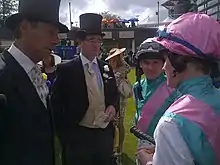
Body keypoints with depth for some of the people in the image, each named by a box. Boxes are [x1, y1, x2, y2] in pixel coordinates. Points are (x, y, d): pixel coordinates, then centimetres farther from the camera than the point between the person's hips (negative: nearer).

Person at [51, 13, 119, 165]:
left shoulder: (107, 68, 5)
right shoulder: (66, 69, -9)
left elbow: (115, 95, 15)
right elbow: (56, 104, -6)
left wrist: (114, 106, -6)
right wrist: (65, 134, -7)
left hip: (105, 134, 5)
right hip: (78, 137, -4)